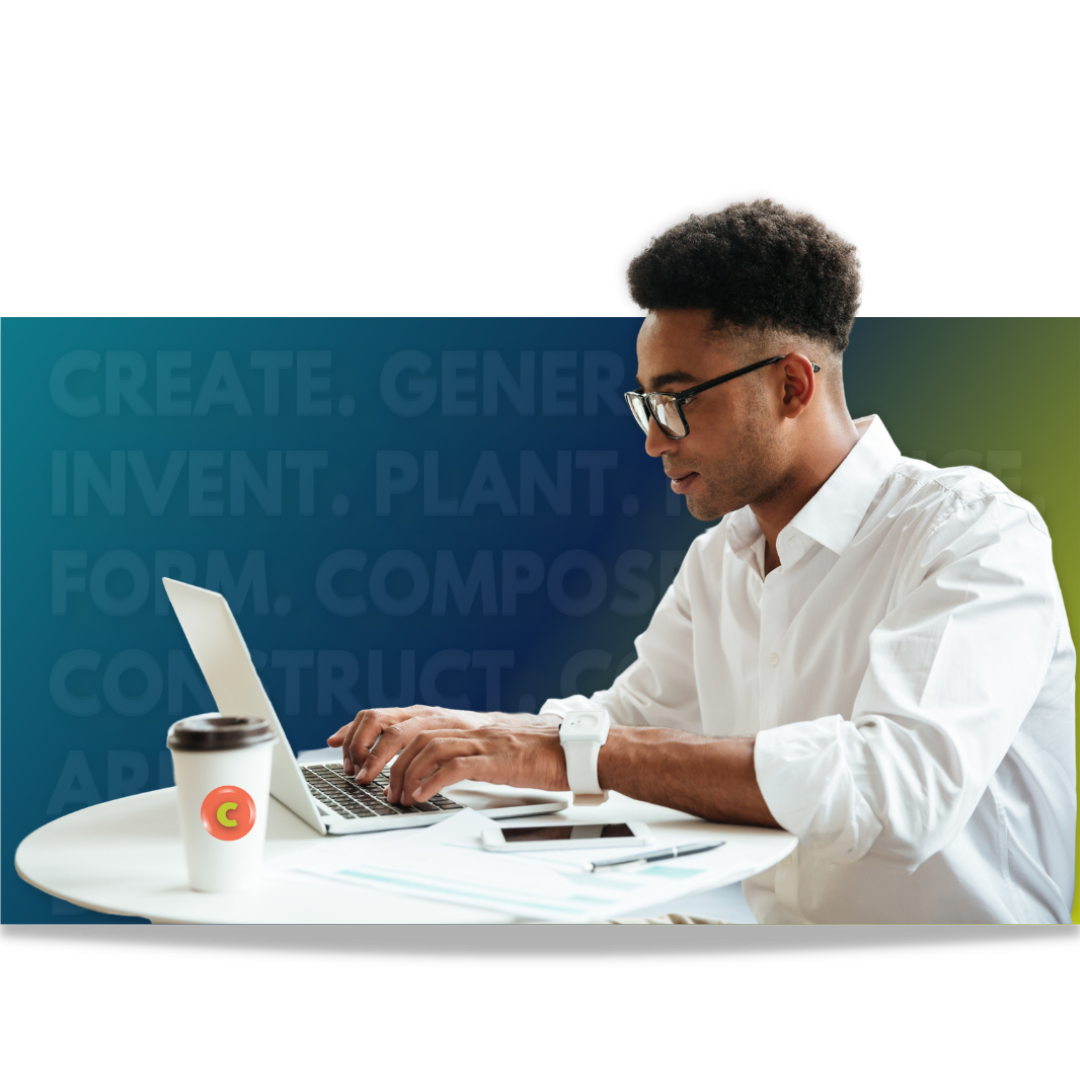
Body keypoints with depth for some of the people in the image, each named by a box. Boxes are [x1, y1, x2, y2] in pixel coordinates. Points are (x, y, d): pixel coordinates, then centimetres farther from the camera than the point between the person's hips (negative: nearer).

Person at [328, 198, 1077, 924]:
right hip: (763, 909, 6)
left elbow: (900, 786, -28)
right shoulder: (719, 558, 10)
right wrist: (456, 732, 0)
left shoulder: (973, 531, -14)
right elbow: (631, 717, 19)